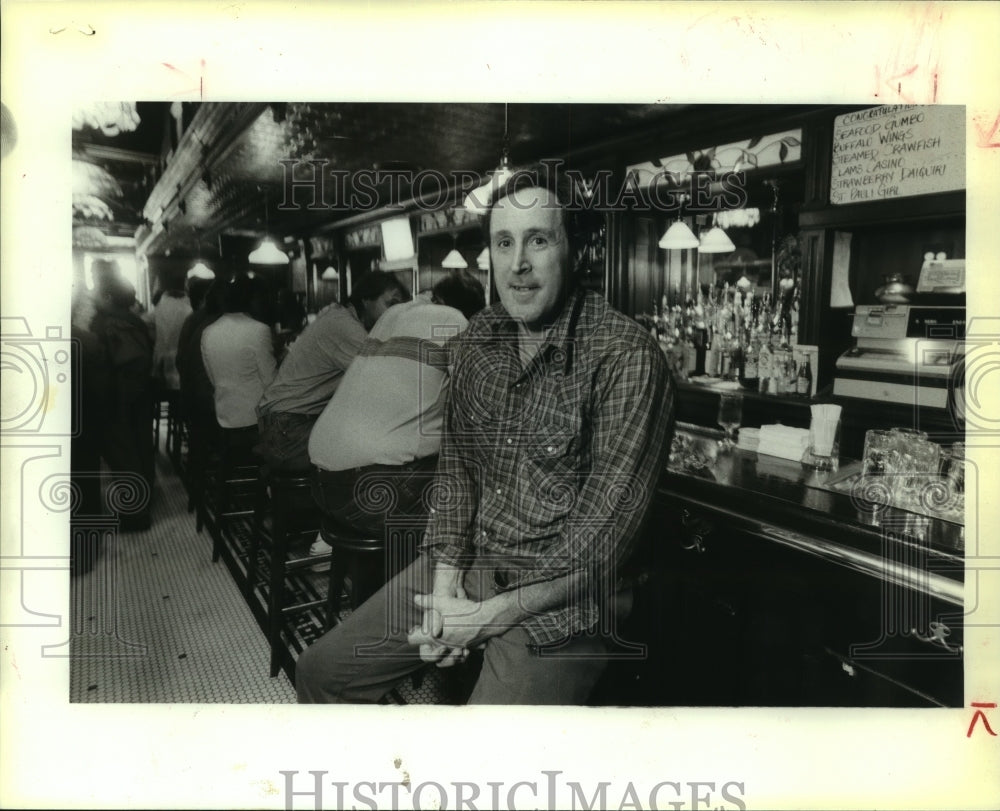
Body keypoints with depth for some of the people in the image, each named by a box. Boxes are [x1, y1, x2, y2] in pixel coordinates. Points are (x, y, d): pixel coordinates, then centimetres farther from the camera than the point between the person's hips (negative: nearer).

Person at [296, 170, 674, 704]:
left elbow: (600, 534, -19)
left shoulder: (625, 356, -18)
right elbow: (455, 465, 8)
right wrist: (445, 584, -4)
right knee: (319, 671, 10)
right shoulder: (477, 339, 5)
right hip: (466, 566, 6)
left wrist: (489, 617, -16)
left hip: (558, 601, -6)